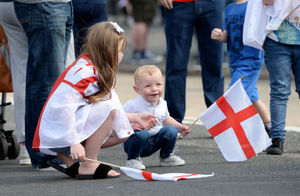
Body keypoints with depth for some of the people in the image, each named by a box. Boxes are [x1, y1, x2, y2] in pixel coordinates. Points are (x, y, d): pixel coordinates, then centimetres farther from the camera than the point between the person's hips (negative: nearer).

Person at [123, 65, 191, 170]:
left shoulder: (162, 104, 2)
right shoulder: (132, 106, -20)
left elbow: (166, 119, 22)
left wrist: (179, 126, 14)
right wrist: (131, 126, -36)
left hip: (155, 142, 6)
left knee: (171, 130, -12)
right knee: (142, 134, -37)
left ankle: (166, 156, 11)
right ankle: (132, 159, -13)